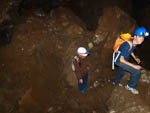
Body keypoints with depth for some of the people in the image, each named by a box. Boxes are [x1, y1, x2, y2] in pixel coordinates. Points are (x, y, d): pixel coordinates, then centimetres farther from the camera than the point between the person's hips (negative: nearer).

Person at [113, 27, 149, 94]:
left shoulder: (135, 42, -12)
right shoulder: (127, 45, -37)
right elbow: (121, 60, -31)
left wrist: (135, 58, -2)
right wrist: (134, 66, -29)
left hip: (123, 59, 8)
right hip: (119, 61, -8)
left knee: (121, 72, 33)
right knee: (137, 72, -15)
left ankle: (116, 82, 62)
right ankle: (130, 86, 7)